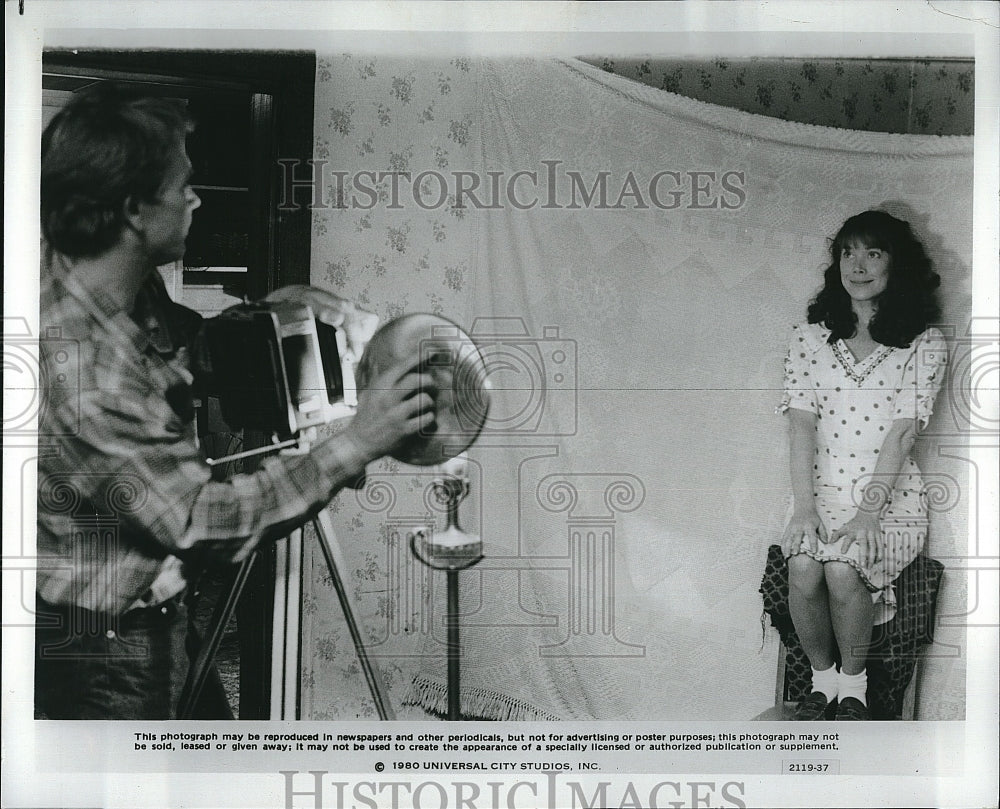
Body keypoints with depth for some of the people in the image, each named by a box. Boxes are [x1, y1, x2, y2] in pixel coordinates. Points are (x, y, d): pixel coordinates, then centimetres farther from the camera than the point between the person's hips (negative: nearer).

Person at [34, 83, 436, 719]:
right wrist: (356, 445, -29)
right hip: (103, 652, -9)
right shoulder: (77, 374, -34)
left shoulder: (136, 291, -5)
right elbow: (205, 522, -30)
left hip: (153, 614, 9)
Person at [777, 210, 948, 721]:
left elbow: (902, 430, -8)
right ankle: (821, 679, -1)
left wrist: (868, 512, -19)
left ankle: (853, 687, -5)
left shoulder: (924, 345, 2)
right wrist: (804, 507, -14)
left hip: (891, 499, -2)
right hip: (822, 492, 2)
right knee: (803, 570, -27)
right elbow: (801, 423, -1)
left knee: (842, 568, -30)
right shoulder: (809, 337, 9)